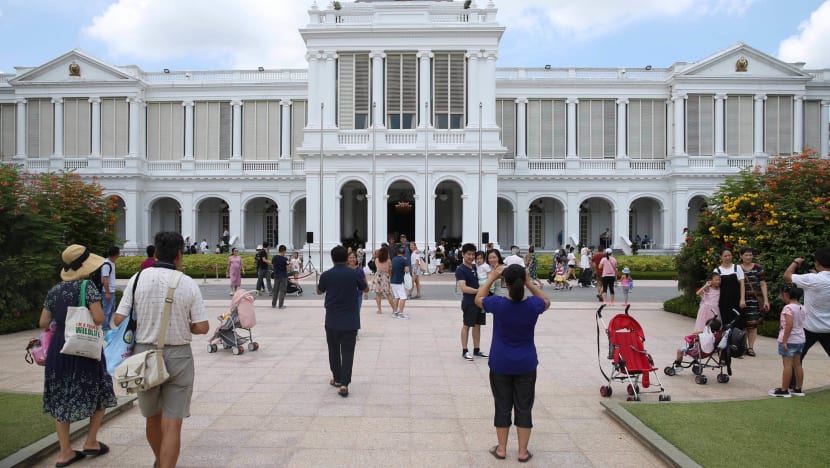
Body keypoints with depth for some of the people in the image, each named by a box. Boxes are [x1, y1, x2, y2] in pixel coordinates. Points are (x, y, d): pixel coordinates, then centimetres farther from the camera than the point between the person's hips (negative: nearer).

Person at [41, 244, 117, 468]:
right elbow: (98, 318, -20)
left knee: (61, 397, 12)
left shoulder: (54, 290, 7)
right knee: (99, 391, 14)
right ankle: (90, 442, 19)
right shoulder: (88, 286, -12)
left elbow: (43, 323, 11)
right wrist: (101, 314, 2)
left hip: (59, 347, 6)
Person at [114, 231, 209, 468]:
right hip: (178, 356, -3)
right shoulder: (188, 284, -9)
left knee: (152, 416, 23)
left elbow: (119, 319, -7)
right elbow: (202, 327, -9)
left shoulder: (138, 279, -6)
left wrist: (143, 324, 12)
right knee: (172, 424, 4)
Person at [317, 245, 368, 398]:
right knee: (347, 352, 1)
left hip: (332, 320, 1)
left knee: (334, 351, 17)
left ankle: (337, 379, 29)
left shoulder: (326, 275, -6)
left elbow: (319, 291, 13)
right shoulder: (354, 273, -7)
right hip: (350, 320, -1)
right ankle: (344, 384, -8)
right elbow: (365, 289, 10)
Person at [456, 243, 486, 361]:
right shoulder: (460, 270, -12)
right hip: (469, 302, -7)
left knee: (477, 325, 12)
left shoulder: (476, 267, 10)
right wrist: (479, 291, -25)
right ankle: (465, 351, 12)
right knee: (466, 326, 3)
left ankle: (476, 350, 22)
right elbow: (463, 288, -22)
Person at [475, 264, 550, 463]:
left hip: (500, 364, -1)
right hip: (526, 365, 1)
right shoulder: (533, 305, -13)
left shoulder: (498, 304, -17)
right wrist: (529, 283, 6)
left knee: (502, 406, 11)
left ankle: (501, 449, 21)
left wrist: (491, 278, 10)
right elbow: (546, 302, 12)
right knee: (524, 407, 10)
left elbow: (478, 299, 5)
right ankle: (523, 451, 17)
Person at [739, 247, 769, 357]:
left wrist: (766, 300, 0)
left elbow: (763, 284, 6)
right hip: (742, 299, 1)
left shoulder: (758, 268, 7)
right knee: (743, 323, 1)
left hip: (755, 299, -1)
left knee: (753, 323, -4)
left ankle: (750, 347, 3)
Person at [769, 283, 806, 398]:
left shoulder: (788, 307, -17)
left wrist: (784, 341, -21)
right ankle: (798, 389, 21)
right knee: (797, 364, 14)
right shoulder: (802, 308, 9)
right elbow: (802, 324, 12)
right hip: (800, 340, 8)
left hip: (789, 340, -8)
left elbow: (789, 325, -24)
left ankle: (784, 390, 0)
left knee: (787, 364, -4)